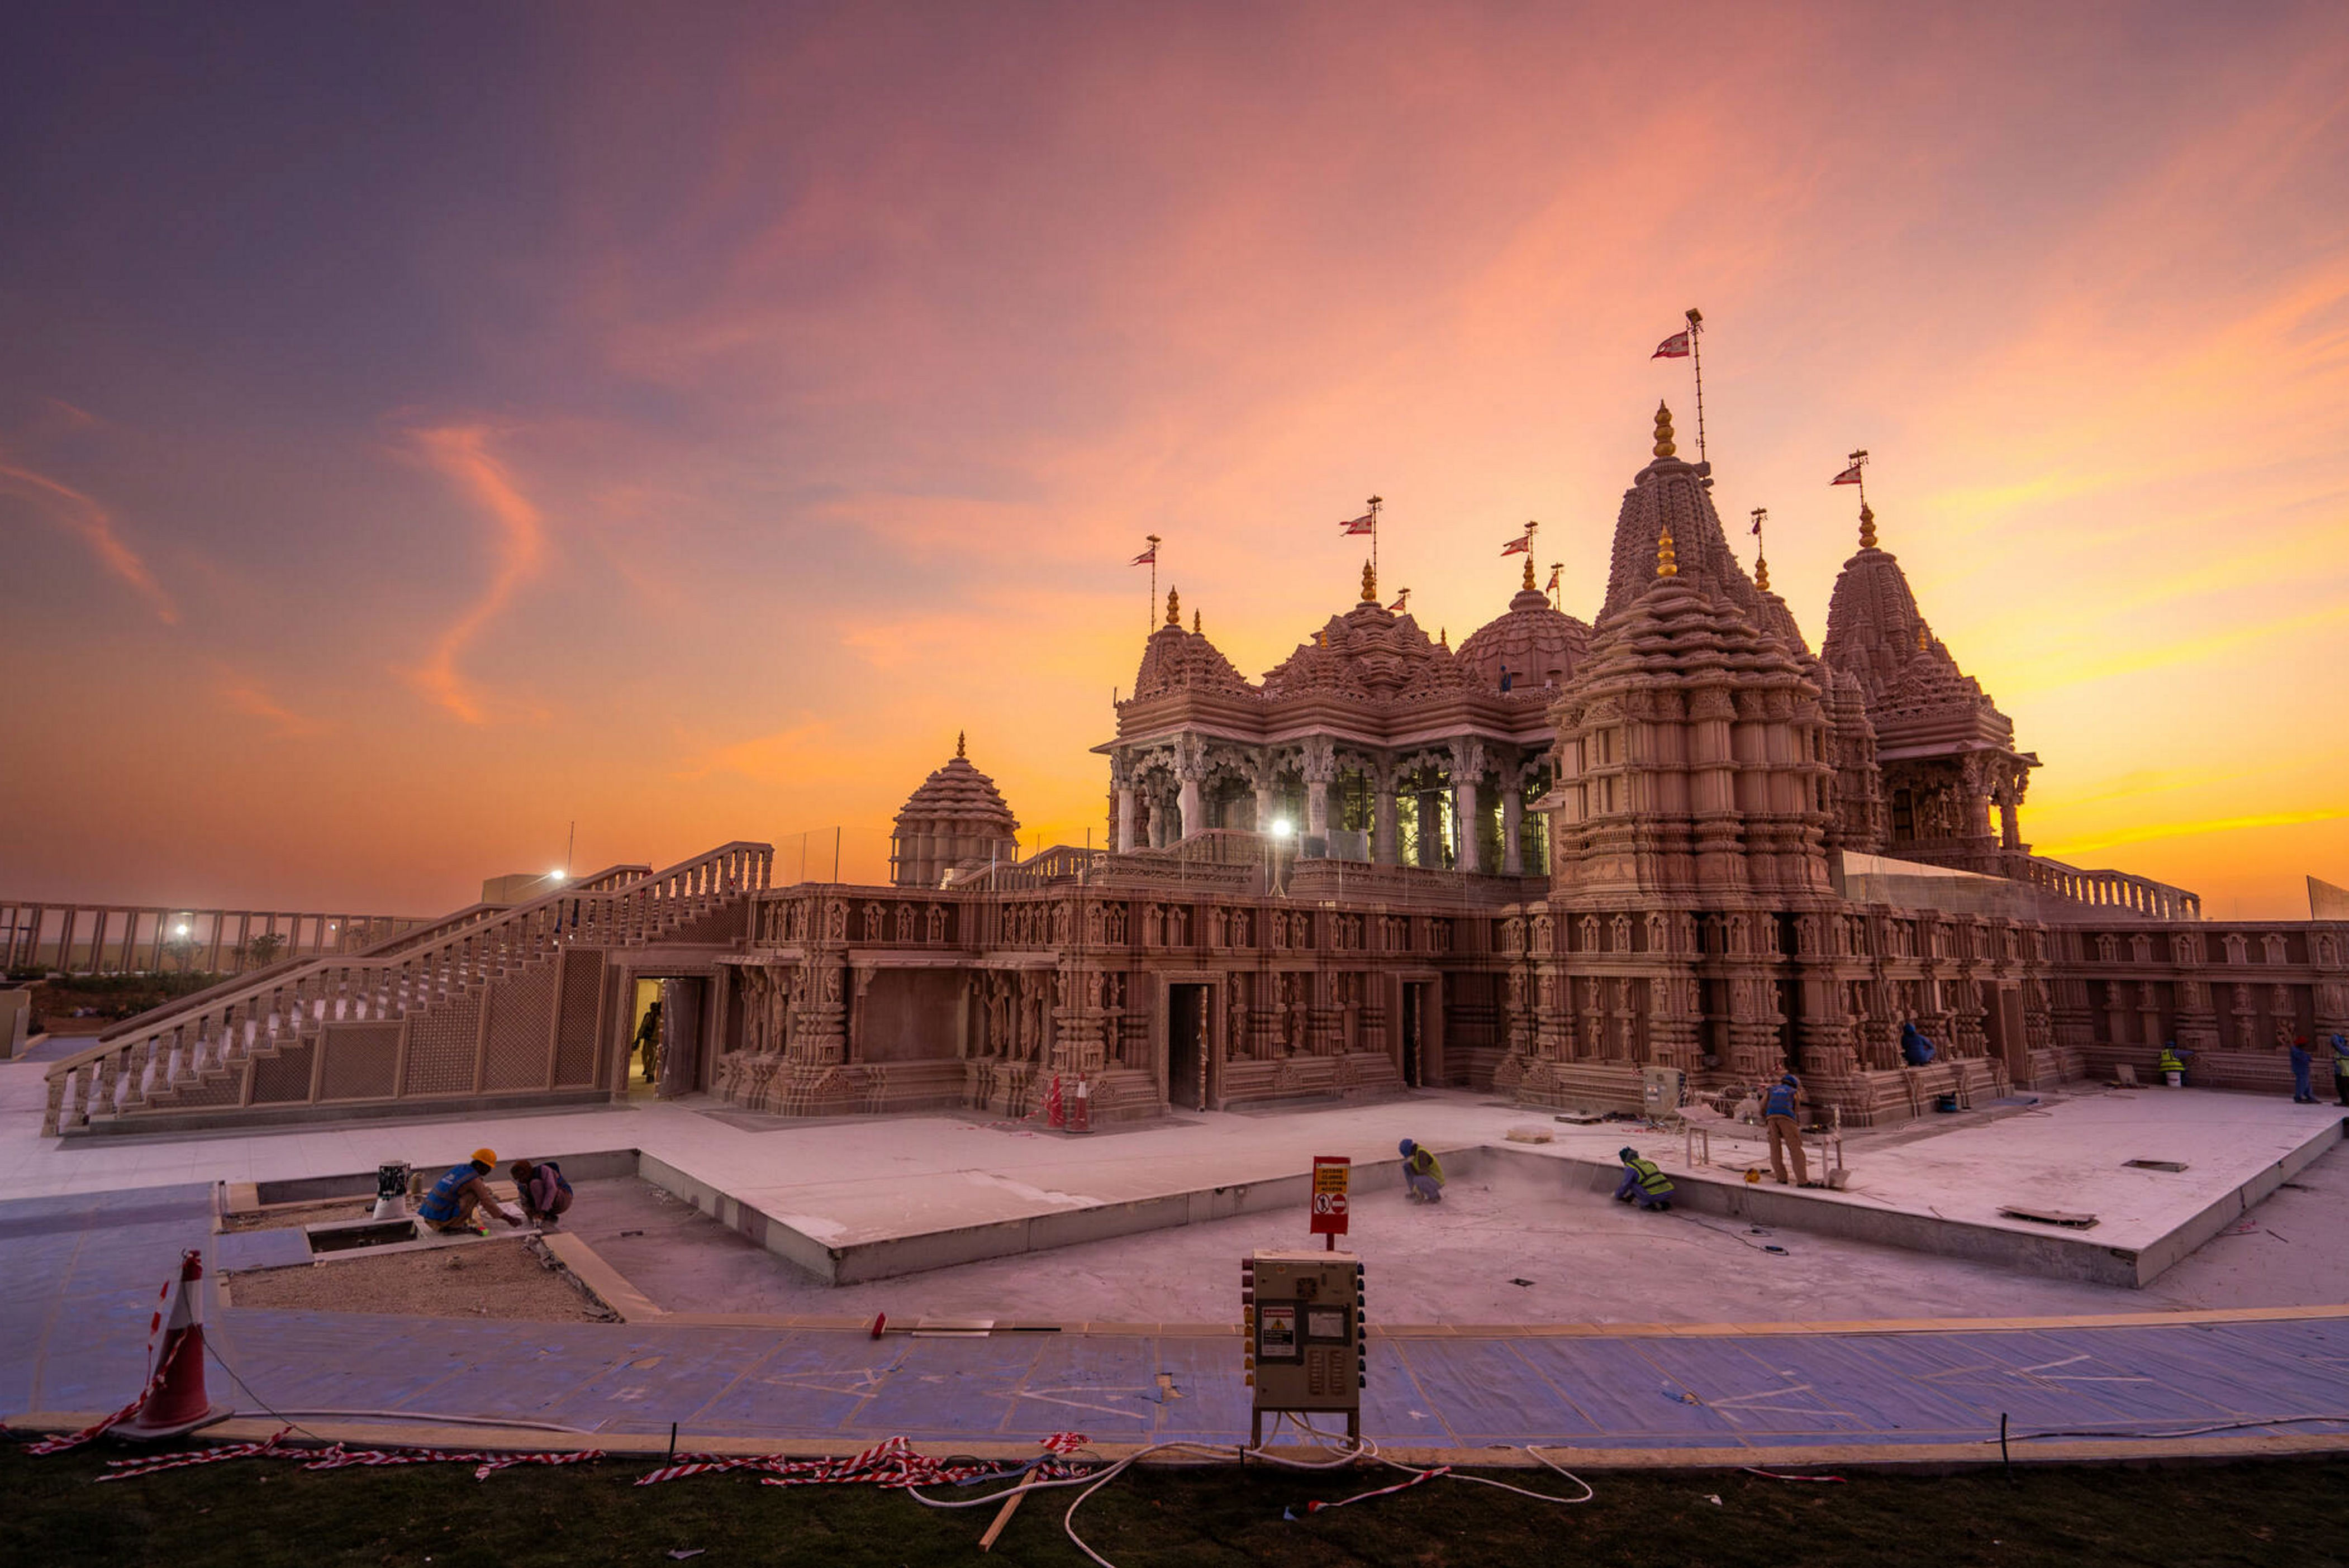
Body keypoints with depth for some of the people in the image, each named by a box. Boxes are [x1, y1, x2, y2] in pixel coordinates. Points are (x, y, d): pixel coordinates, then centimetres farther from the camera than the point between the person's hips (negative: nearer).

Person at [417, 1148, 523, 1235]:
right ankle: (455, 1227, -5)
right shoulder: (474, 1180, -12)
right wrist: (508, 1218, 0)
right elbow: (487, 1203, -9)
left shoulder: (459, 1168, 12)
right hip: (440, 1220, -8)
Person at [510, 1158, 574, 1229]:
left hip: (562, 1200, -8)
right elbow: (525, 1205, 2)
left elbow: (552, 1190, -30)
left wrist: (543, 1212, -38)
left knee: (535, 1184, -22)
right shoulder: (522, 1186, 2)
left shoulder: (543, 1170, -17)